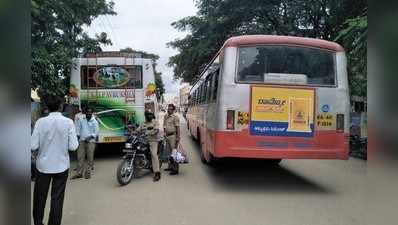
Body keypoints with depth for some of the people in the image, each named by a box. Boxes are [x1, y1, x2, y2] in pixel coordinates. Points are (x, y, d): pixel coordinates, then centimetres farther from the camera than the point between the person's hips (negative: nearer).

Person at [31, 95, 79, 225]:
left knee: (39, 196, 19)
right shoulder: (68, 122, -12)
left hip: (43, 165, 2)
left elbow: (33, 146, -10)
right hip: (61, 165, -1)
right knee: (57, 198, 9)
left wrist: (44, 142, 10)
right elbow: (73, 146, -12)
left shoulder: (41, 121, -9)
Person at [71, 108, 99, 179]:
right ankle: (79, 173, 8)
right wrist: (78, 137, -2)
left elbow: (96, 132, 0)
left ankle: (88, 173, 8)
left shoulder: (94, 122, 2)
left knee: (90, 158, -1)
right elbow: (78, 129, 8)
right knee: (80, 157, 1)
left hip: (90, 141, -1)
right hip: (82, 141, 2)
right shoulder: (81, 120, 7)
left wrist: (90, 137, -13)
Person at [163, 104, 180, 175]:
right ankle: (170, 166, 27)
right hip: (167, 136, 8)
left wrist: (178, 137, -19)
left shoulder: (175, 117, -10)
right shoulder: (165, 116, 14)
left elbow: (177, 127, -15)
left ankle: (175, 169, -3)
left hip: (173, 136, -8)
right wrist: (165, 133, 17)